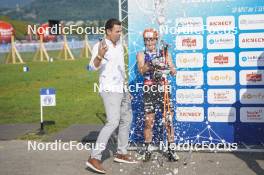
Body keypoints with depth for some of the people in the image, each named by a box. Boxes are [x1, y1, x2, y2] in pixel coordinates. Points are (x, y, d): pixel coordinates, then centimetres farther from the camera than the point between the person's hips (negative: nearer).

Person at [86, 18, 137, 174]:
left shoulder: (119, 43, 10)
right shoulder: (100, 46, -15)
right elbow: (93, 67, -30)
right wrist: (99, 56, -49)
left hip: (122, 88, 9)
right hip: (110, 89, -9)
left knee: (126, 120, 15)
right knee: (113, 122, -21)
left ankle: (122, 154, 27)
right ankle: (94, 157, -24)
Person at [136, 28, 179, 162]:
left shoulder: (164, 54, 9)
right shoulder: (141, 55, 8)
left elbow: (173, 72, 1)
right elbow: (141, 70, -10)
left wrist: (170, 69, -22)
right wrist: (149, 65, -30)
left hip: (164, 90, 1)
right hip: (149, 91, 0)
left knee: (168, 121, -2)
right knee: (148, 121, 0)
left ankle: (171, 150, 4)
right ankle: (147, 150, 10)